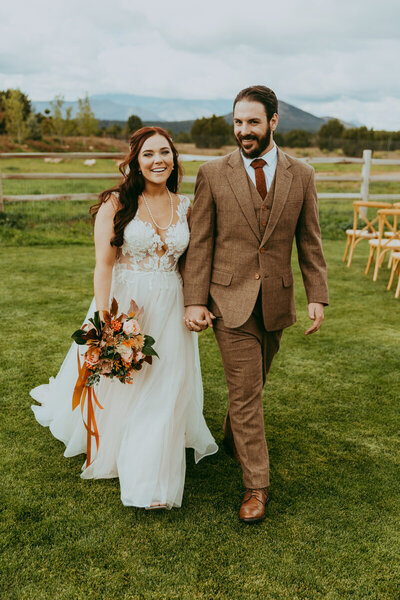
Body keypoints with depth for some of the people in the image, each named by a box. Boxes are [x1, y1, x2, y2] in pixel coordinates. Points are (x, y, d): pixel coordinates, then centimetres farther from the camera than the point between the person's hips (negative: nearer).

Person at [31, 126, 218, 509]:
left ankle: (151, 481, 18)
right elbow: (103, 264, -12)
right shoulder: (116, 204, -8)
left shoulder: (184, 206, 5)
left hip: (169, 310, 3)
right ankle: (108, 451, 44)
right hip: (122, 304, -3)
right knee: (114, 384, 13)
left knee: (164, 390, 3)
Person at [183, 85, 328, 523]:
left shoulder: (301, 175, 4)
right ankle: (256, 484, 12)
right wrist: (194, 301, -7)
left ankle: (233, 441, 44)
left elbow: (309, 241, 7)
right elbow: (199, 243, -2)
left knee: (253, 384, 17)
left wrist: (317, 296, 1)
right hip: (230, 300, -2)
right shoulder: (212, 174, -2)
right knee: (245, 392, -1)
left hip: (276, 302, 3)